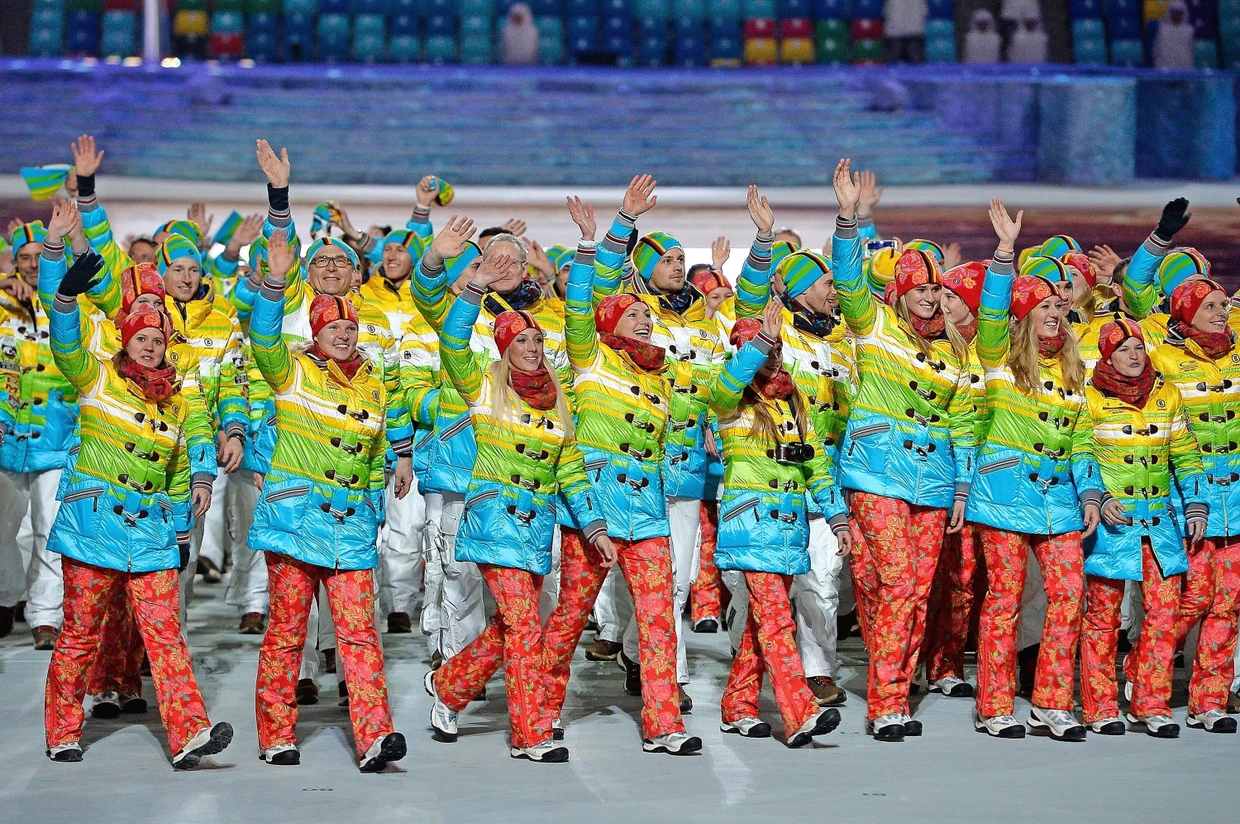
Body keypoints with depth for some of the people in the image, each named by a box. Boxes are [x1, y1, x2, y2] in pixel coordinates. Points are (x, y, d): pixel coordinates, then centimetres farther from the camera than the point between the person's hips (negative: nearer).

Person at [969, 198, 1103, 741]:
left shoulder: (1072, 370, 16)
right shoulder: (1002, 356, 1)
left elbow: (1080, 437, 16)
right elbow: (992, 310, -17)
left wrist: (1090, 493, 6)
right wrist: (1006, 248, -23)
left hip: (1058, 493, 5)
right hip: (1007, 487, -5)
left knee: (1069, 593, -2)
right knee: (1005, 595, -3)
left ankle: (1052, 704, 6)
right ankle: (995, 708, 3)